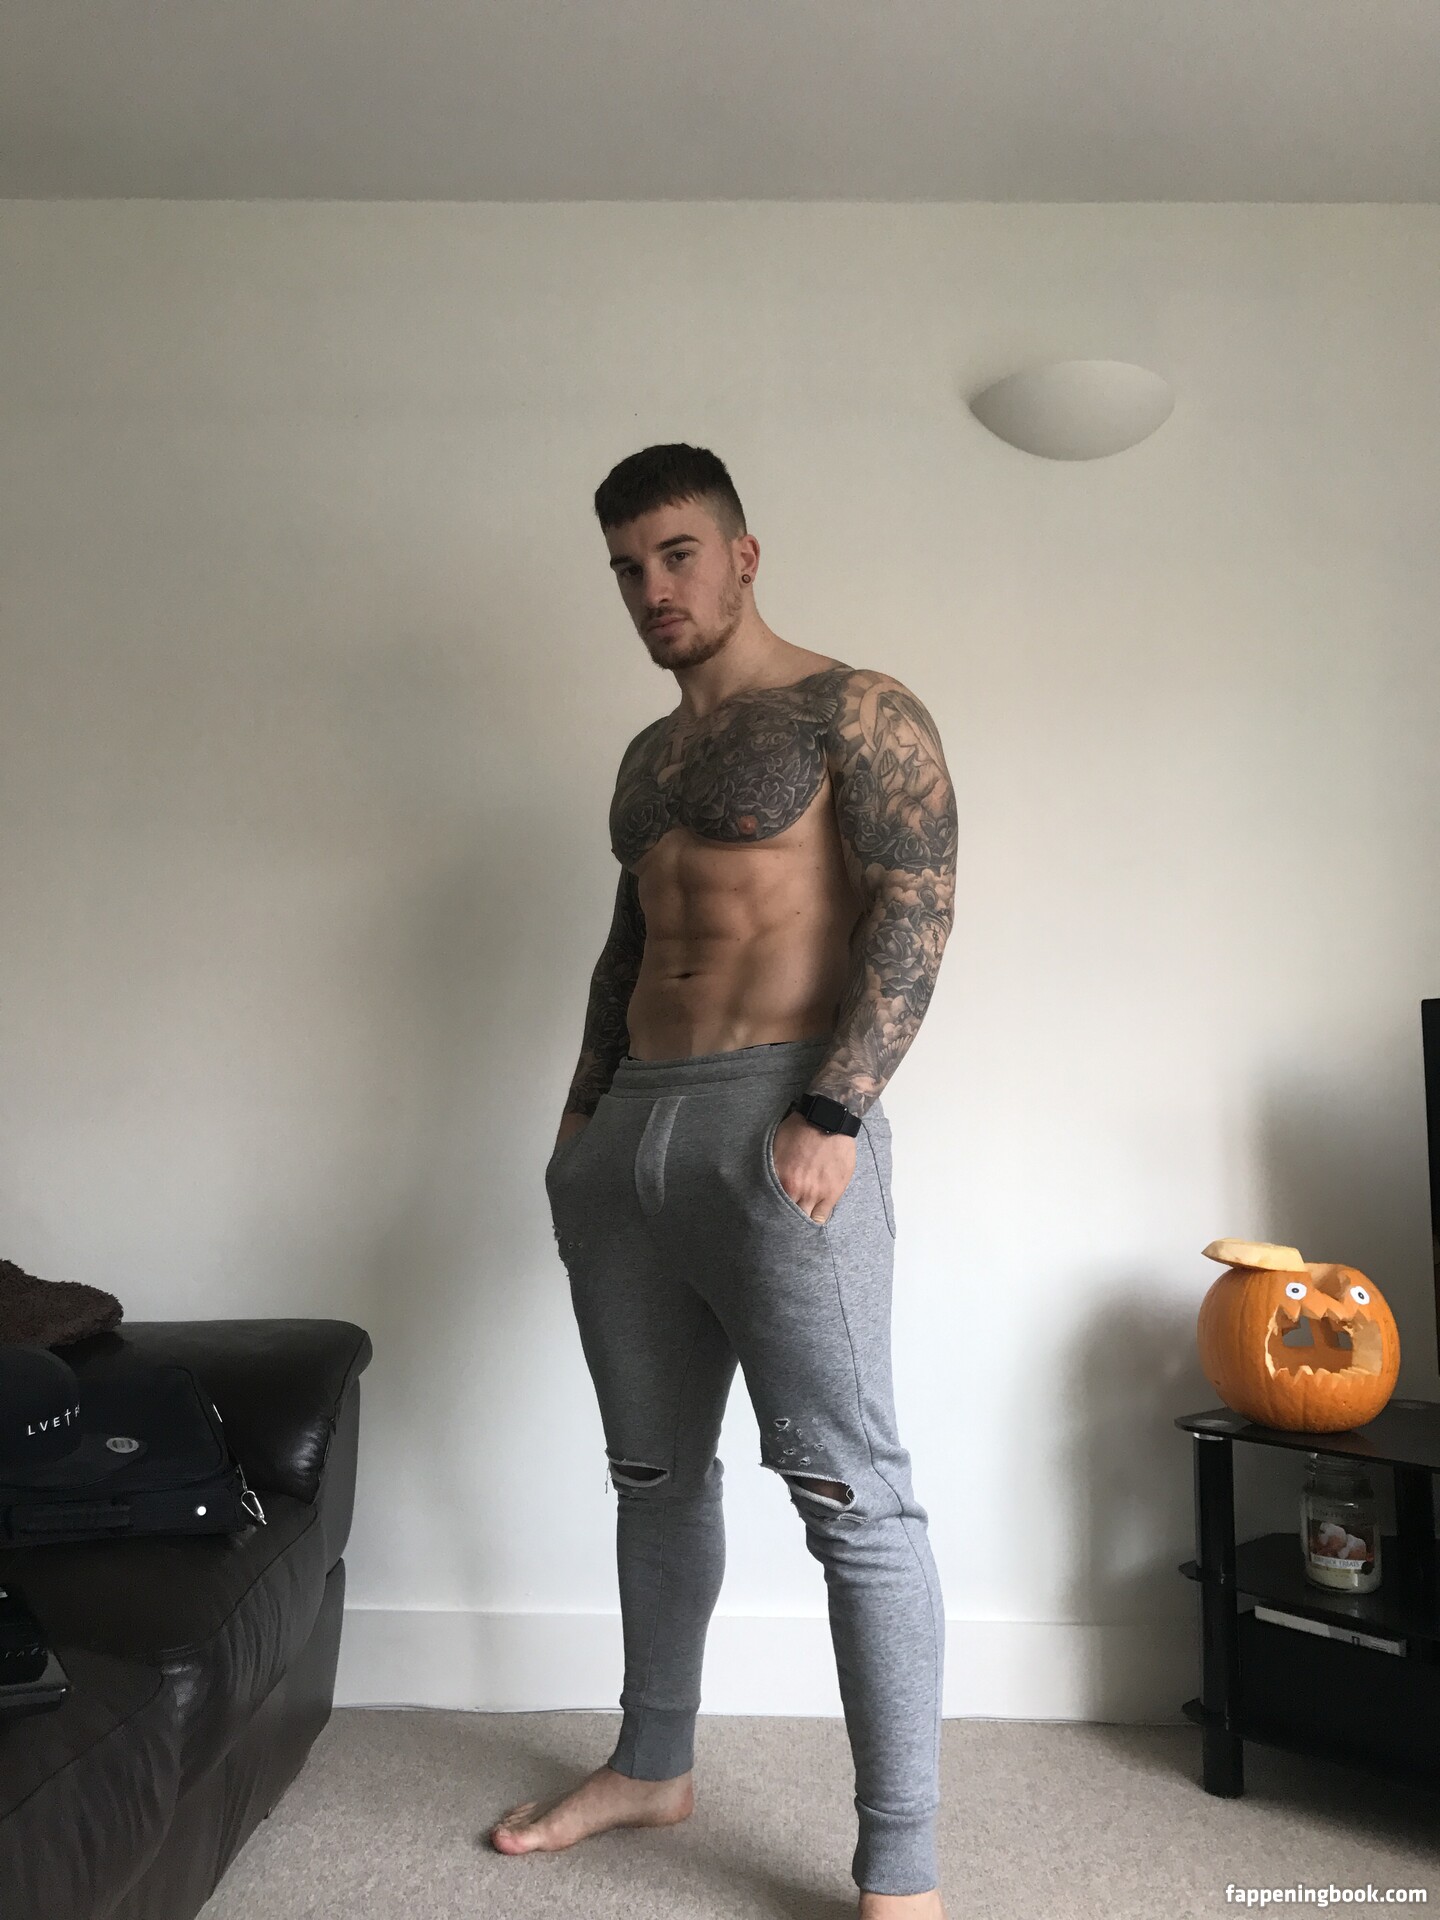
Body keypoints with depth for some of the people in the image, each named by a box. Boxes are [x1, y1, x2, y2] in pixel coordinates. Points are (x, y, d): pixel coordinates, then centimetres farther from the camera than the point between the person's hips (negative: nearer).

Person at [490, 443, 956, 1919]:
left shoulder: (856, 713, -1)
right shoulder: (647, 756, 20)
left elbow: (918, 909, -12)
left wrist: (834, 1114, -21)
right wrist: (584, 1105, 17)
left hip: (777, 1123, -7)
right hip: (628, 1132, 8)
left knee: (849, 1492, -7)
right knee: (657, 1474, 16)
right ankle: (651, 1768, 34)